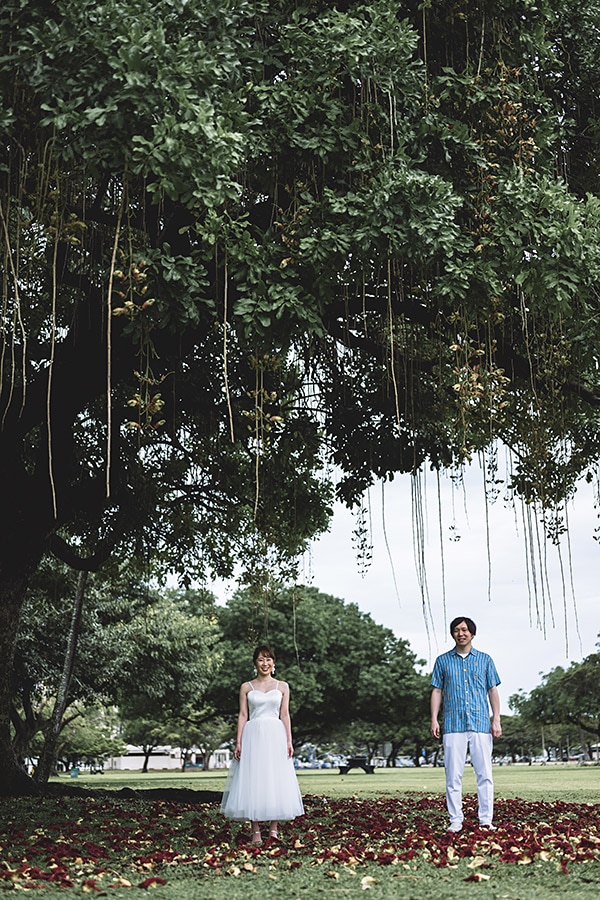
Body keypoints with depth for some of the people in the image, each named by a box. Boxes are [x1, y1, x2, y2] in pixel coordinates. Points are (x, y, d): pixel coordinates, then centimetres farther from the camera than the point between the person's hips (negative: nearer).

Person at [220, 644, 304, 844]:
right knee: (252, 781, -3)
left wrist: (289, 741, -1)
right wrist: (238, 742, -2)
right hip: (253, 736, 0)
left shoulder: (282, 687, 10)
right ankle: (255, 831, 0)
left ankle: (274, 827, 2)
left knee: (276, 779, -4)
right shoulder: (246, 687, 8)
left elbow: (285, 715, 7)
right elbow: (243, 715, 6)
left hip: (275, 736, 1)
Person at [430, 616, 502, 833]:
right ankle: (455, 820, 5)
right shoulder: (443, 661, 12)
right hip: (453, 725, 0)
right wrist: (434, 719, 0)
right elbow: (437, 691, 11)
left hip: (481, 725, 0)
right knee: (453, 775, -1)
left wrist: (496, 720, 0)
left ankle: (486, 820, 4)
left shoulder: (485, 660, 12)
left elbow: (493, 691, 10)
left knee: (484, 774, -2)